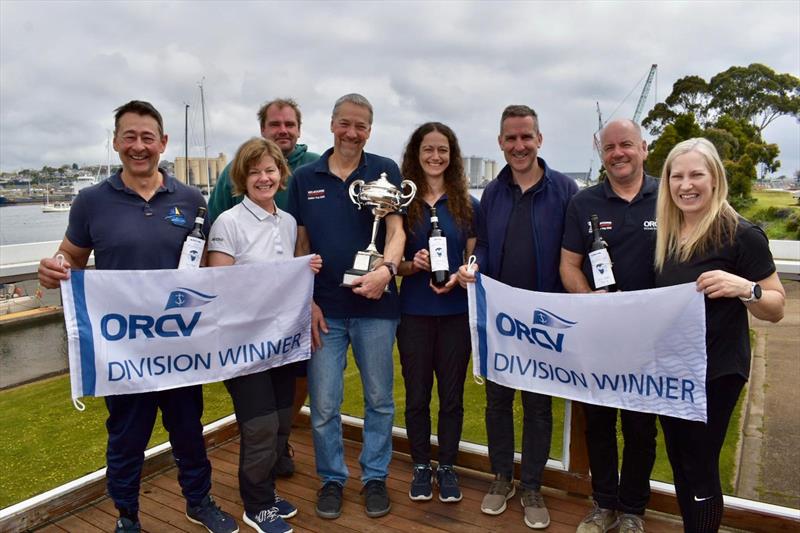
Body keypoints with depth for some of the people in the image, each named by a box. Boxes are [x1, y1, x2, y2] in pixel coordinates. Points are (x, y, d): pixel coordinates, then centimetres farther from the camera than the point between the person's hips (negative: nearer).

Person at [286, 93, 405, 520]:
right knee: (323, 404, 9)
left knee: (379, 399, 13)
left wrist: (387, 269, -29)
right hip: (324, 308, 1)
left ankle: (375, 476, 33)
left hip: (376, 306, -1)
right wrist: (307, 301, -1)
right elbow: (299, 245, 6)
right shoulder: (305, 177, 4)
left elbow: (395, 230, -8)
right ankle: (331, 478, 31)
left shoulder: (385, 171, 0)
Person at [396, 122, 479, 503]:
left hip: (455, 312, 1)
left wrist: (457, 276, -16)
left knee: (452, 394, 10)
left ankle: (447, 467, 29)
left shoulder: (467, 205, 2)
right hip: (414, 313, 0)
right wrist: (412, 264, -18)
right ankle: (421, 467, 29)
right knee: (417, 395, 11)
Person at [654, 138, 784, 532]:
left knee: (700, 469, 4)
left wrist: (744, 288, -30)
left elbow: (777, 309, -11)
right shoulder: (666, 234, 5)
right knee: (678, 463, 18)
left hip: (715, 373, -6)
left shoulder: (741, 235, -14)